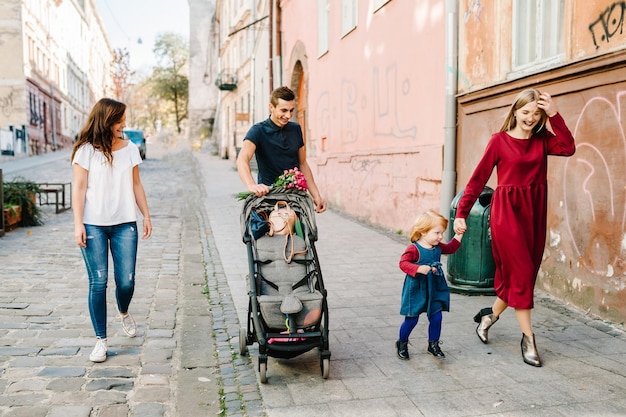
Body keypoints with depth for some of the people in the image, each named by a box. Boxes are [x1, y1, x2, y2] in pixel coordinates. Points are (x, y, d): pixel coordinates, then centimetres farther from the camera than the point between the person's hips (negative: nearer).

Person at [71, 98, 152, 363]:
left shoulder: (130, 149, 8)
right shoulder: (86, 150, 0)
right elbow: (79, 189, -2)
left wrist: (146, 215, 10)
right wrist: (78, 224, -7)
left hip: (125, 224, 2)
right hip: (94, 225, -2)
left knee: (126, 281, 0)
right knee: (98, 282, -2)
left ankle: (124, 313, 34)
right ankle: (101, 340, 10)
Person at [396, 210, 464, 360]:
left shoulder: (438, 247, 4)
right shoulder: (414, 249, -19)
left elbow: (450, 248, 21)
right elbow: (403, 263, -27)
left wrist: (459, 235, 11)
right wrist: (418, 268, -41)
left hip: (435, 290, 6)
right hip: (416, 291, -6)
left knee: (436, 317, 7)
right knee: (411, 319, 4)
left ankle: (433, 345, 27)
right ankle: (402, 344, 26)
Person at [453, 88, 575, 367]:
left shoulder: (542, 140, 7)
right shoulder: (500, 141, -4)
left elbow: (568, 148, -13)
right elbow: (478, 179, -6)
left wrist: (554, 115, -13)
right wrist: (461, 213, -11)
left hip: (534, 212, 5)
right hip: (507, 211, -5)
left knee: (518, 273, 11)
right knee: (521, 273, -3)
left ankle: (489, 316, 34)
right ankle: (528, 338, 7)